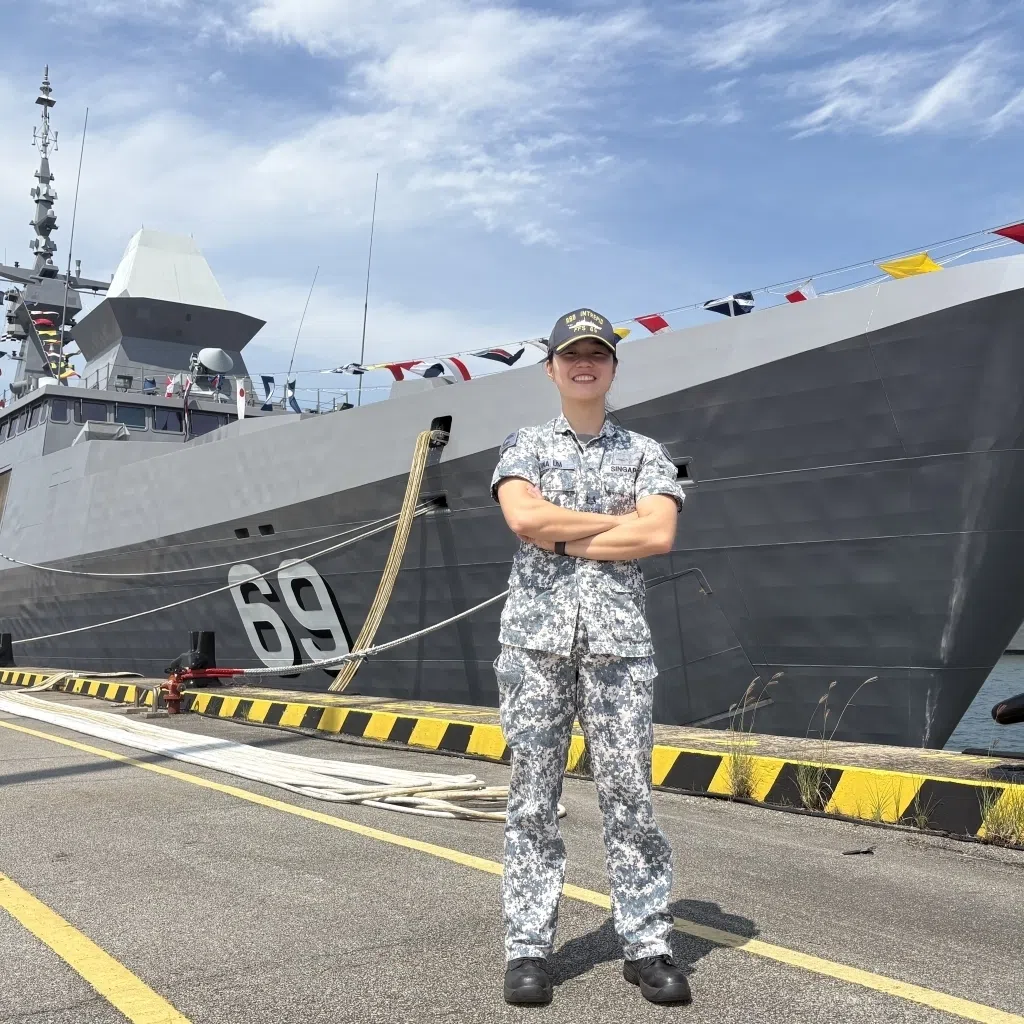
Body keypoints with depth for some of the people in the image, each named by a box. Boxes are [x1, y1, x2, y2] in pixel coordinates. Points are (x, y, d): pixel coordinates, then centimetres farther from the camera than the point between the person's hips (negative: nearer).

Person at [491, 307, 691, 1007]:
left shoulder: (645, 453, 12)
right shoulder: (524, 447, 12)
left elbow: (659, 534, -5)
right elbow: (524, 517, -8)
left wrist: (560, 538, -6)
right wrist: (619, 520, -5)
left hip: (618, 639, 0)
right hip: (535, 636, 0)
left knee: (630, 792, 1)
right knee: (533, 795, 3)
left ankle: (648, 944, 10)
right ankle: (529, 948, 10)